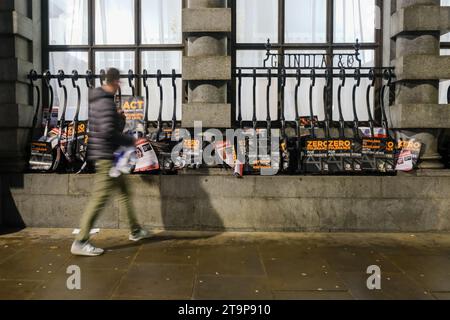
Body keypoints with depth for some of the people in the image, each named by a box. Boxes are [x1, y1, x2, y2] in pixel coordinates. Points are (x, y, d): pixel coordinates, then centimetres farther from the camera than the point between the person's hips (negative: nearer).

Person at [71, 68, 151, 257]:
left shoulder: (97, 100, 15)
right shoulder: (106, 102, -17)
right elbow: (108, 131, -25)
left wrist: (118, 116, 10)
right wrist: (131, 141, -16)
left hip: (108, 156, 11)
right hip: (106, 156, -11)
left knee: (124, 191, 18)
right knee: (100, 197, -8)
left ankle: (135, 231, 29)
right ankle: (81, 242, -4)